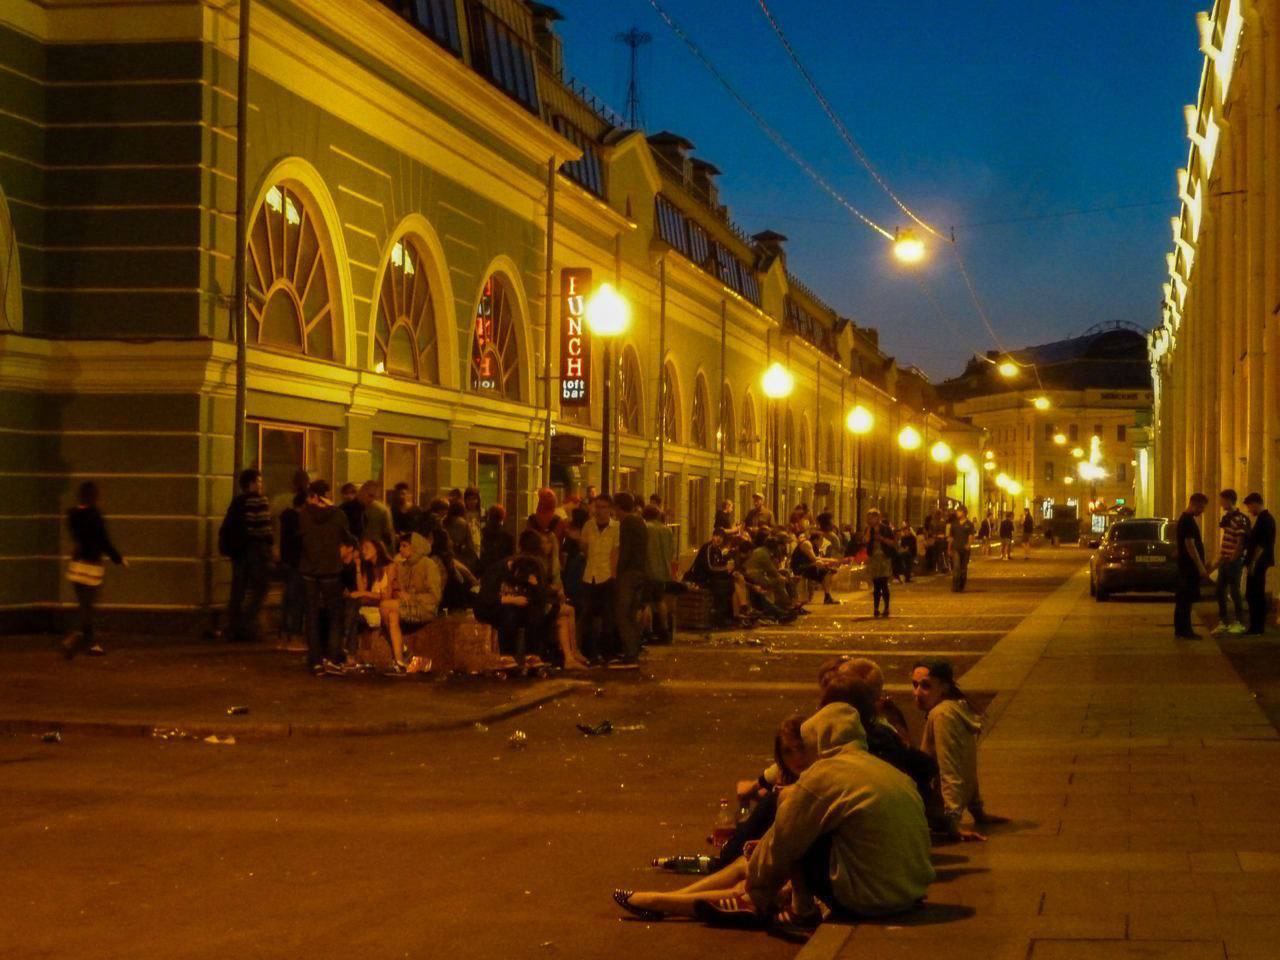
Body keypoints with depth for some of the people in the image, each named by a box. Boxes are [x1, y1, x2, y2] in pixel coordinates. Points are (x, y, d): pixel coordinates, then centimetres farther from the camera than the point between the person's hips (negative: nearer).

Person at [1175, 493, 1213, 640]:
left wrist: (1202, 566, 24)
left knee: (1183, 599, 12)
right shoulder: (1188, 522, -16)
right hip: (1189, 566, -10)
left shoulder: (1185, 520, 16)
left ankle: (1181, 629, 16)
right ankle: (1184, 629, -7)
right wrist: (1200, 567, -21)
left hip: (1186, 566, 10)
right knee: (1186, 599, -8)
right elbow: (1190, 546, -21)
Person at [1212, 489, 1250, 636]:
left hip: (1234, 561, -8)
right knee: (1220, 591, 10)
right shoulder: (1226, 517, 11)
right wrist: (1220, 557, 13)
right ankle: (1223, 621, 18)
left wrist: (1232, 559, -15)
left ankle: (1240, 622, 9)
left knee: (1234, 591, -1)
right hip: (1224, 560, 8)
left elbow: (1240, 542, -16)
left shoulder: (1240, 518, -15)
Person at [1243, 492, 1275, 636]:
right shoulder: (1267, 517, 14)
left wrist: (1253, 563, -20)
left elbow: (1260, 545, -21)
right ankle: (1259, 626, 17)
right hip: (1261, 562, 10)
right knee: (1258, 595, 13)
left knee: (1253, 595, -7)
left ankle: (1256, 627, -6)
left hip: (1257, 562, -10)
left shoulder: (1262, 519, -17)